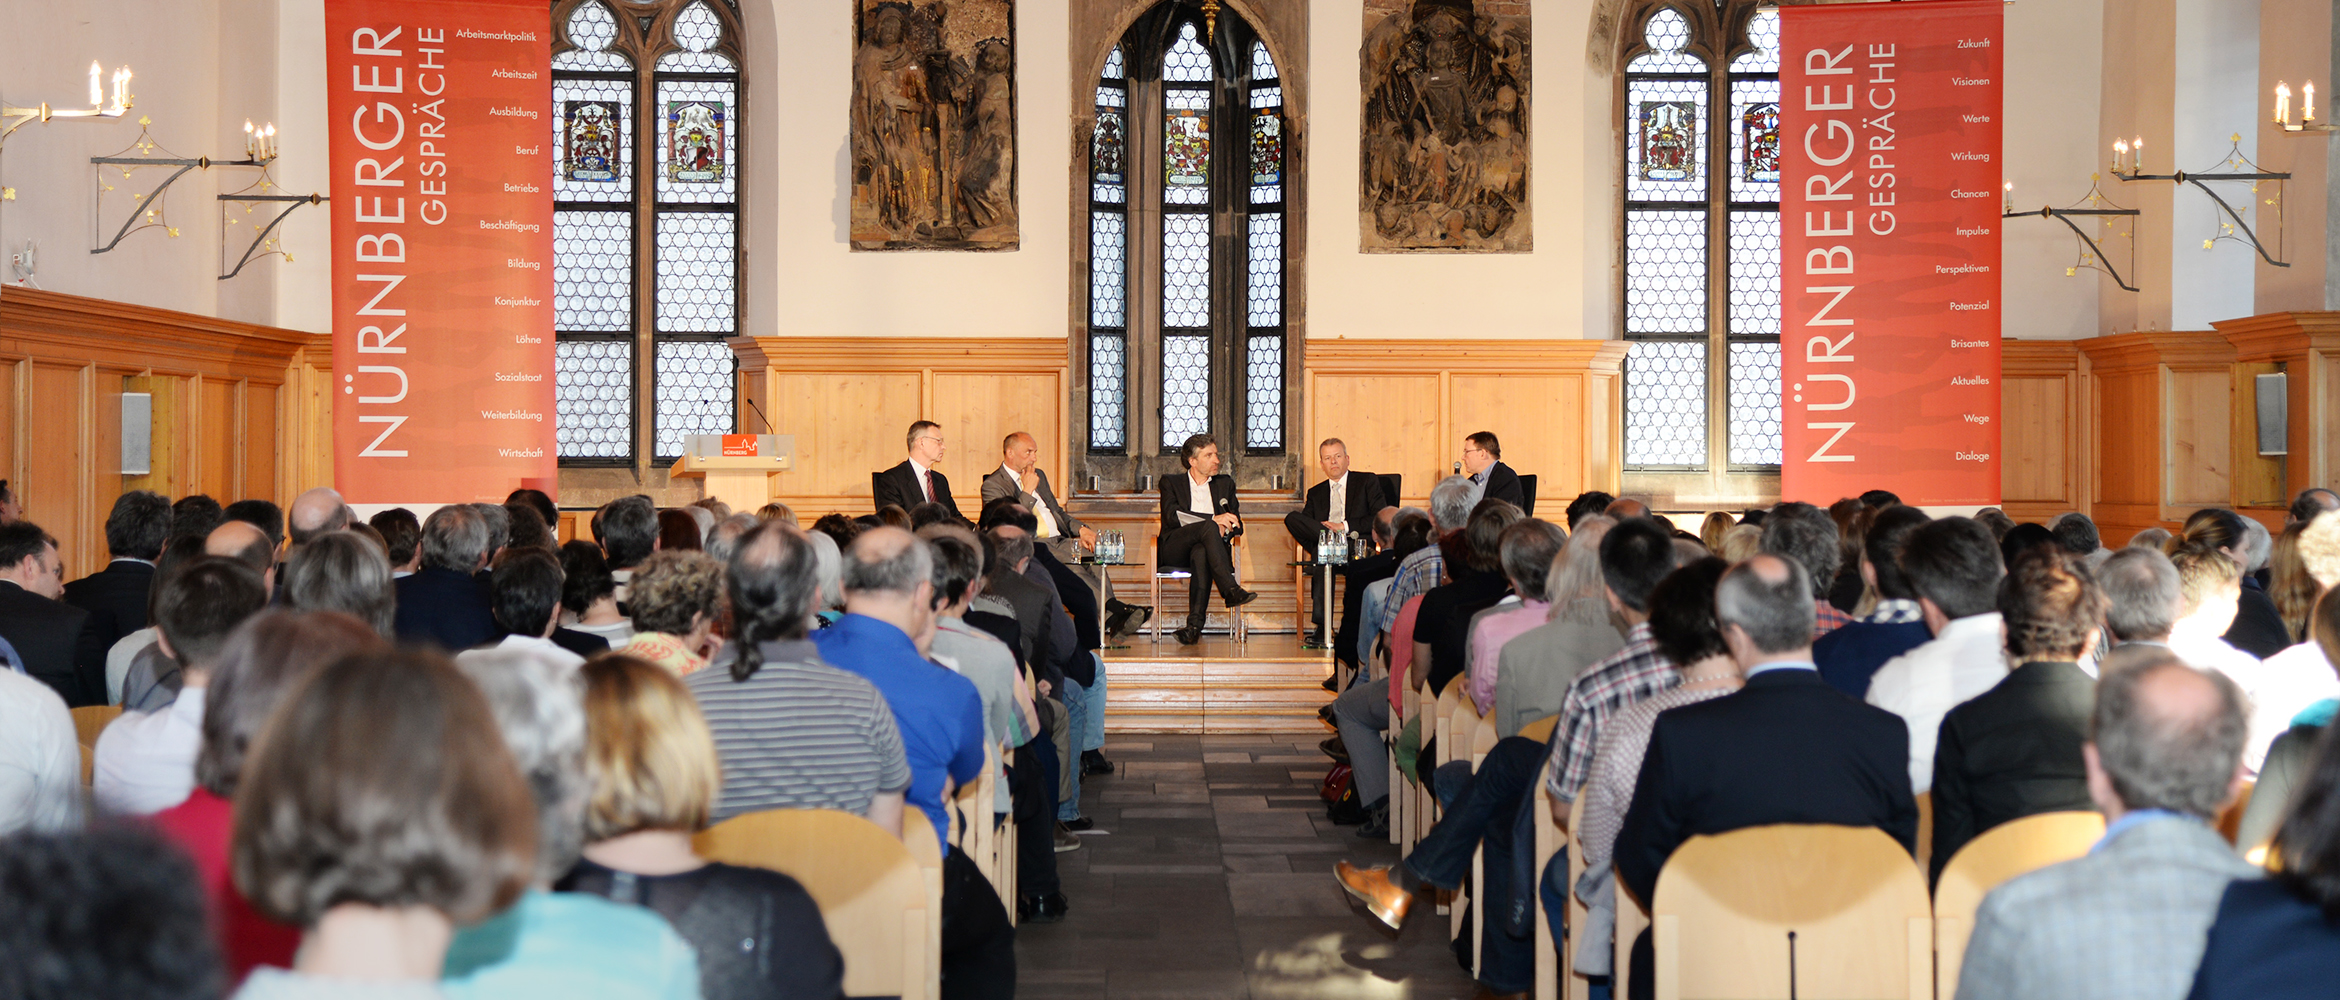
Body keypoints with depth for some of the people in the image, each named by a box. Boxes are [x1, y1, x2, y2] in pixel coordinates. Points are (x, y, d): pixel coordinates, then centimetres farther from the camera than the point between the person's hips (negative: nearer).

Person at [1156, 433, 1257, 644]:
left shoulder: (1225, 483, 24)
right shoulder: (1171, 482, 15)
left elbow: (1237, 525, 16)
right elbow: (1173, 516, -5)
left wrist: (1224, 529, -10)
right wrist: (1214, 520, -15)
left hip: (1204, 547, 2)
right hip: (1175, 550, -2)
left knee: (1201, 553, -38)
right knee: (1207, 527, -34)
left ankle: (1195, 624, -49)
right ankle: (1231, 591, -45)